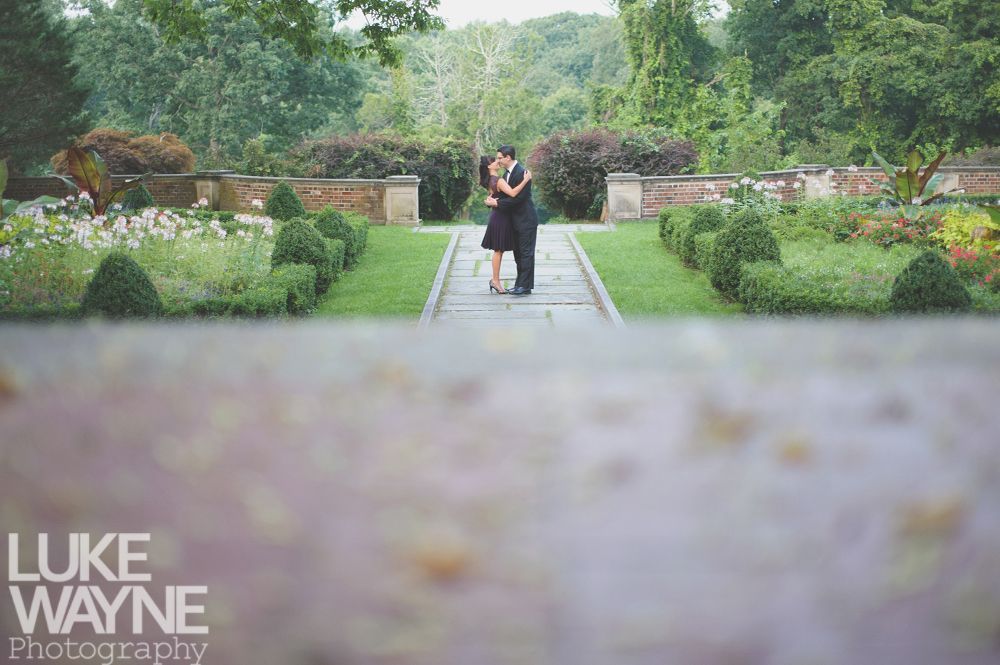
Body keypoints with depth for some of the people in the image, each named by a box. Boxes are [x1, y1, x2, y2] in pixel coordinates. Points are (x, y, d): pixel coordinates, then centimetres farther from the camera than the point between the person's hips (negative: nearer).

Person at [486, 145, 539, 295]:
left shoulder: (521, 173, -20)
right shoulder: (509, 172, 10)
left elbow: (517, 198, -24)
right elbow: (506, 193, 10)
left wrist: (497, 203, -19)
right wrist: (493, 199, -9)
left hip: (526, 220, -10)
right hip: (517, 221, 10)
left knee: (526, 253, -4)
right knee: (518, 253, 14)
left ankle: (525, 286, 0)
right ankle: (520, 284, 20)